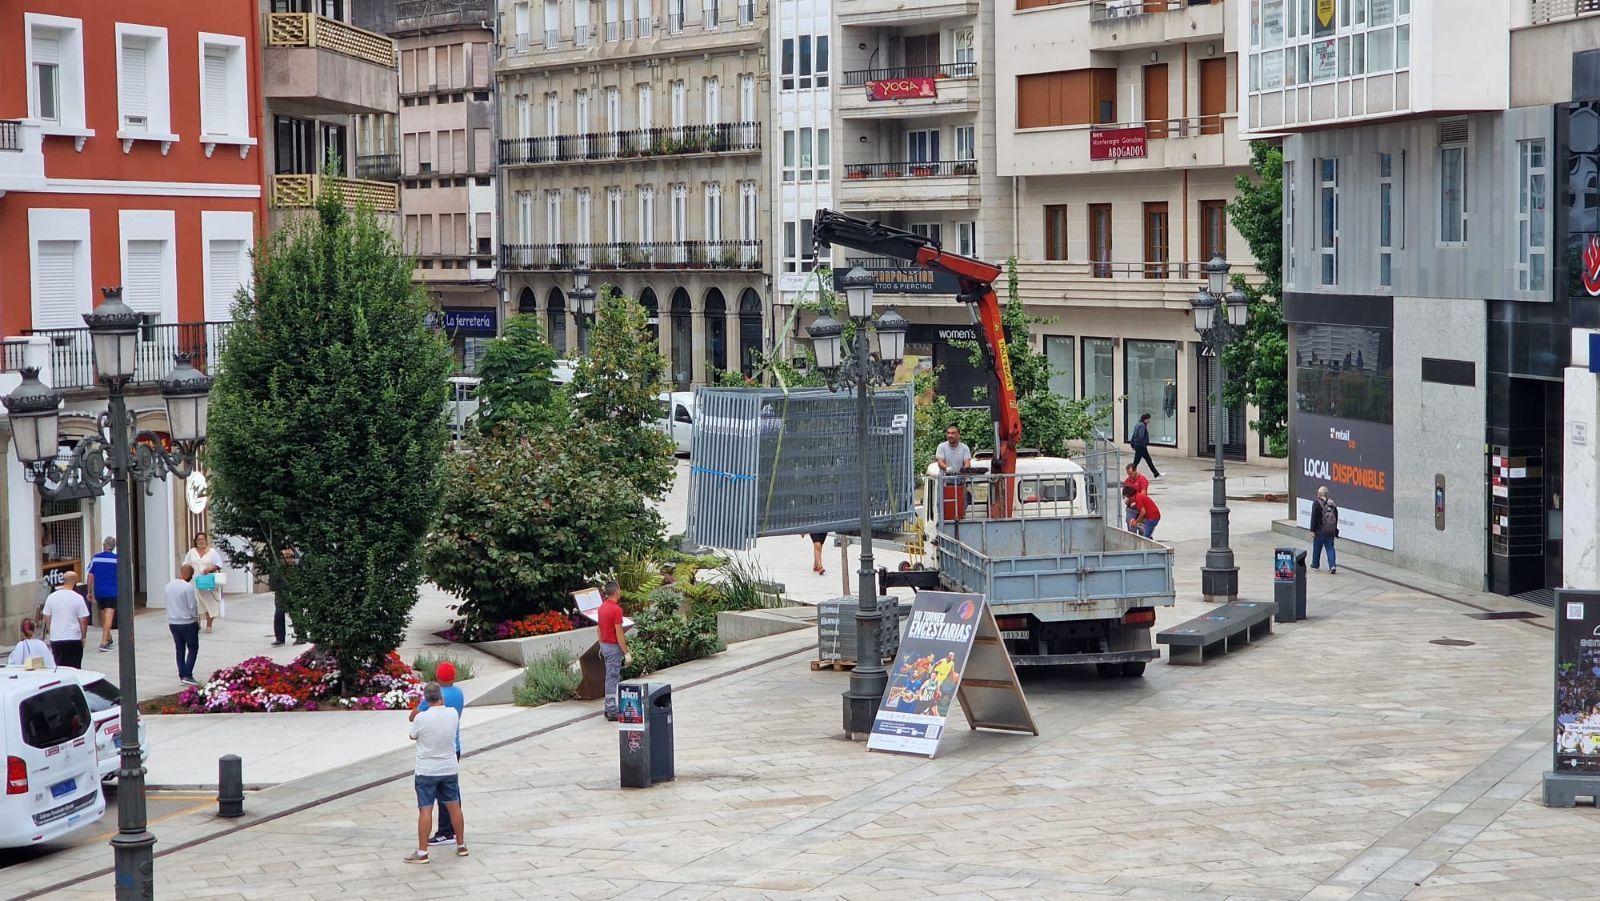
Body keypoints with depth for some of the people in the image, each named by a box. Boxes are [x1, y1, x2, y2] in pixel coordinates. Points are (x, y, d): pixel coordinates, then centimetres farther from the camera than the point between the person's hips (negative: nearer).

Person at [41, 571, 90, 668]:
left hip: (55, 639, 4)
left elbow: (47, 618, 8)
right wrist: (83, 636, 6)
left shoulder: (51, 597, 2)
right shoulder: (78, 598, -10)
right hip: (74, 639, -4)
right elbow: (83, 620, -8)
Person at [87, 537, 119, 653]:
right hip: (112, 591, -3)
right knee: (109, 617, -6)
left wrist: (90, 591, 9)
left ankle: (108, 639, 33)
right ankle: (103, 642, -16)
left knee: (103, 616, 19)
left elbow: (90, 575, 1)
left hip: (98, 591, 3)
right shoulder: (117, 558, -6)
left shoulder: (95, 558, 0)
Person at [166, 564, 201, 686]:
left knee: (180, 649, 13)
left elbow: (168, 604, 11)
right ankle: (187, 675, -3)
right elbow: (193, 606, -15)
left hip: (173, 623, 6)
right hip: (187, 623, -6)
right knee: (193, 648, 6)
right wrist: (197, 621, -2)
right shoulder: (188, 587, -18)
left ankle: (182, 675, 14)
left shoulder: (169, 586, 3)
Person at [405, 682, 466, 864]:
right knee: (454, 806, 15)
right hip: (449, 768, 4)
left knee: (425, 810, -2)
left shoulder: (421, 718, -19)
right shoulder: (452, 713, -7)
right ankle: (461, 845, 25)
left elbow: (413, 736, -1)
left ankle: (422, 853, -2)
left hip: (426, 771, -4)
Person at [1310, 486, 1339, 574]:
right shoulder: (1332, 503, 8)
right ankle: (1332, 565, -10)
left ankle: (1315, 564, 26)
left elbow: (1314, 518, -14)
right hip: (1331, 532, 4)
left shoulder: (1317, 503, -11)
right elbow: (1336, 517, 12)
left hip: (1320, 531, -4)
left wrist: (1312, 530, -10)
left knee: (1317, 548, 13)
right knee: (1330, 548, 5)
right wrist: (1334, 529, 20)